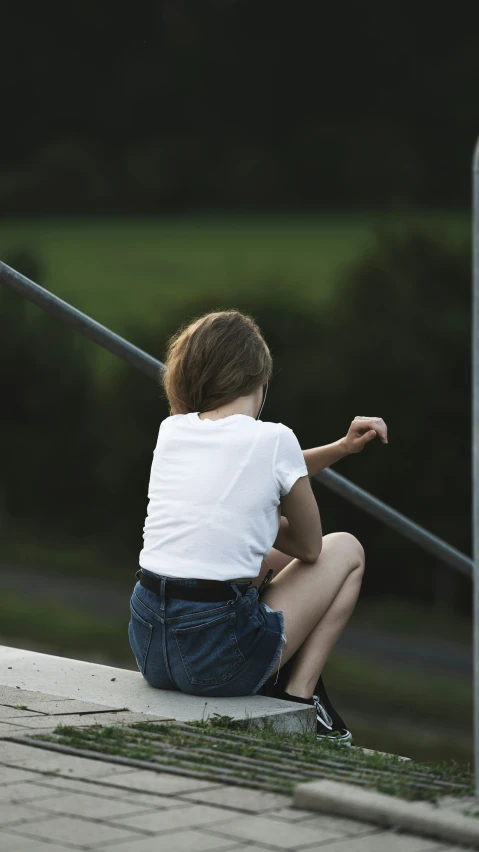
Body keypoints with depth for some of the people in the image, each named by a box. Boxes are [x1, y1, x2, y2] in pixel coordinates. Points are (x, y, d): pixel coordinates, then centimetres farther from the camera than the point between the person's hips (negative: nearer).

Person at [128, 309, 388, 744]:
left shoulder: (171, 430, 10)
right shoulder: (274, 438, -6)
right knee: (346, 549, 20)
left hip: (148, 647, 6)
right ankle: (298, 696, 9)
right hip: (220, 657, -6)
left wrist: (340, 448, 23)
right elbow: (309, 547, 8)